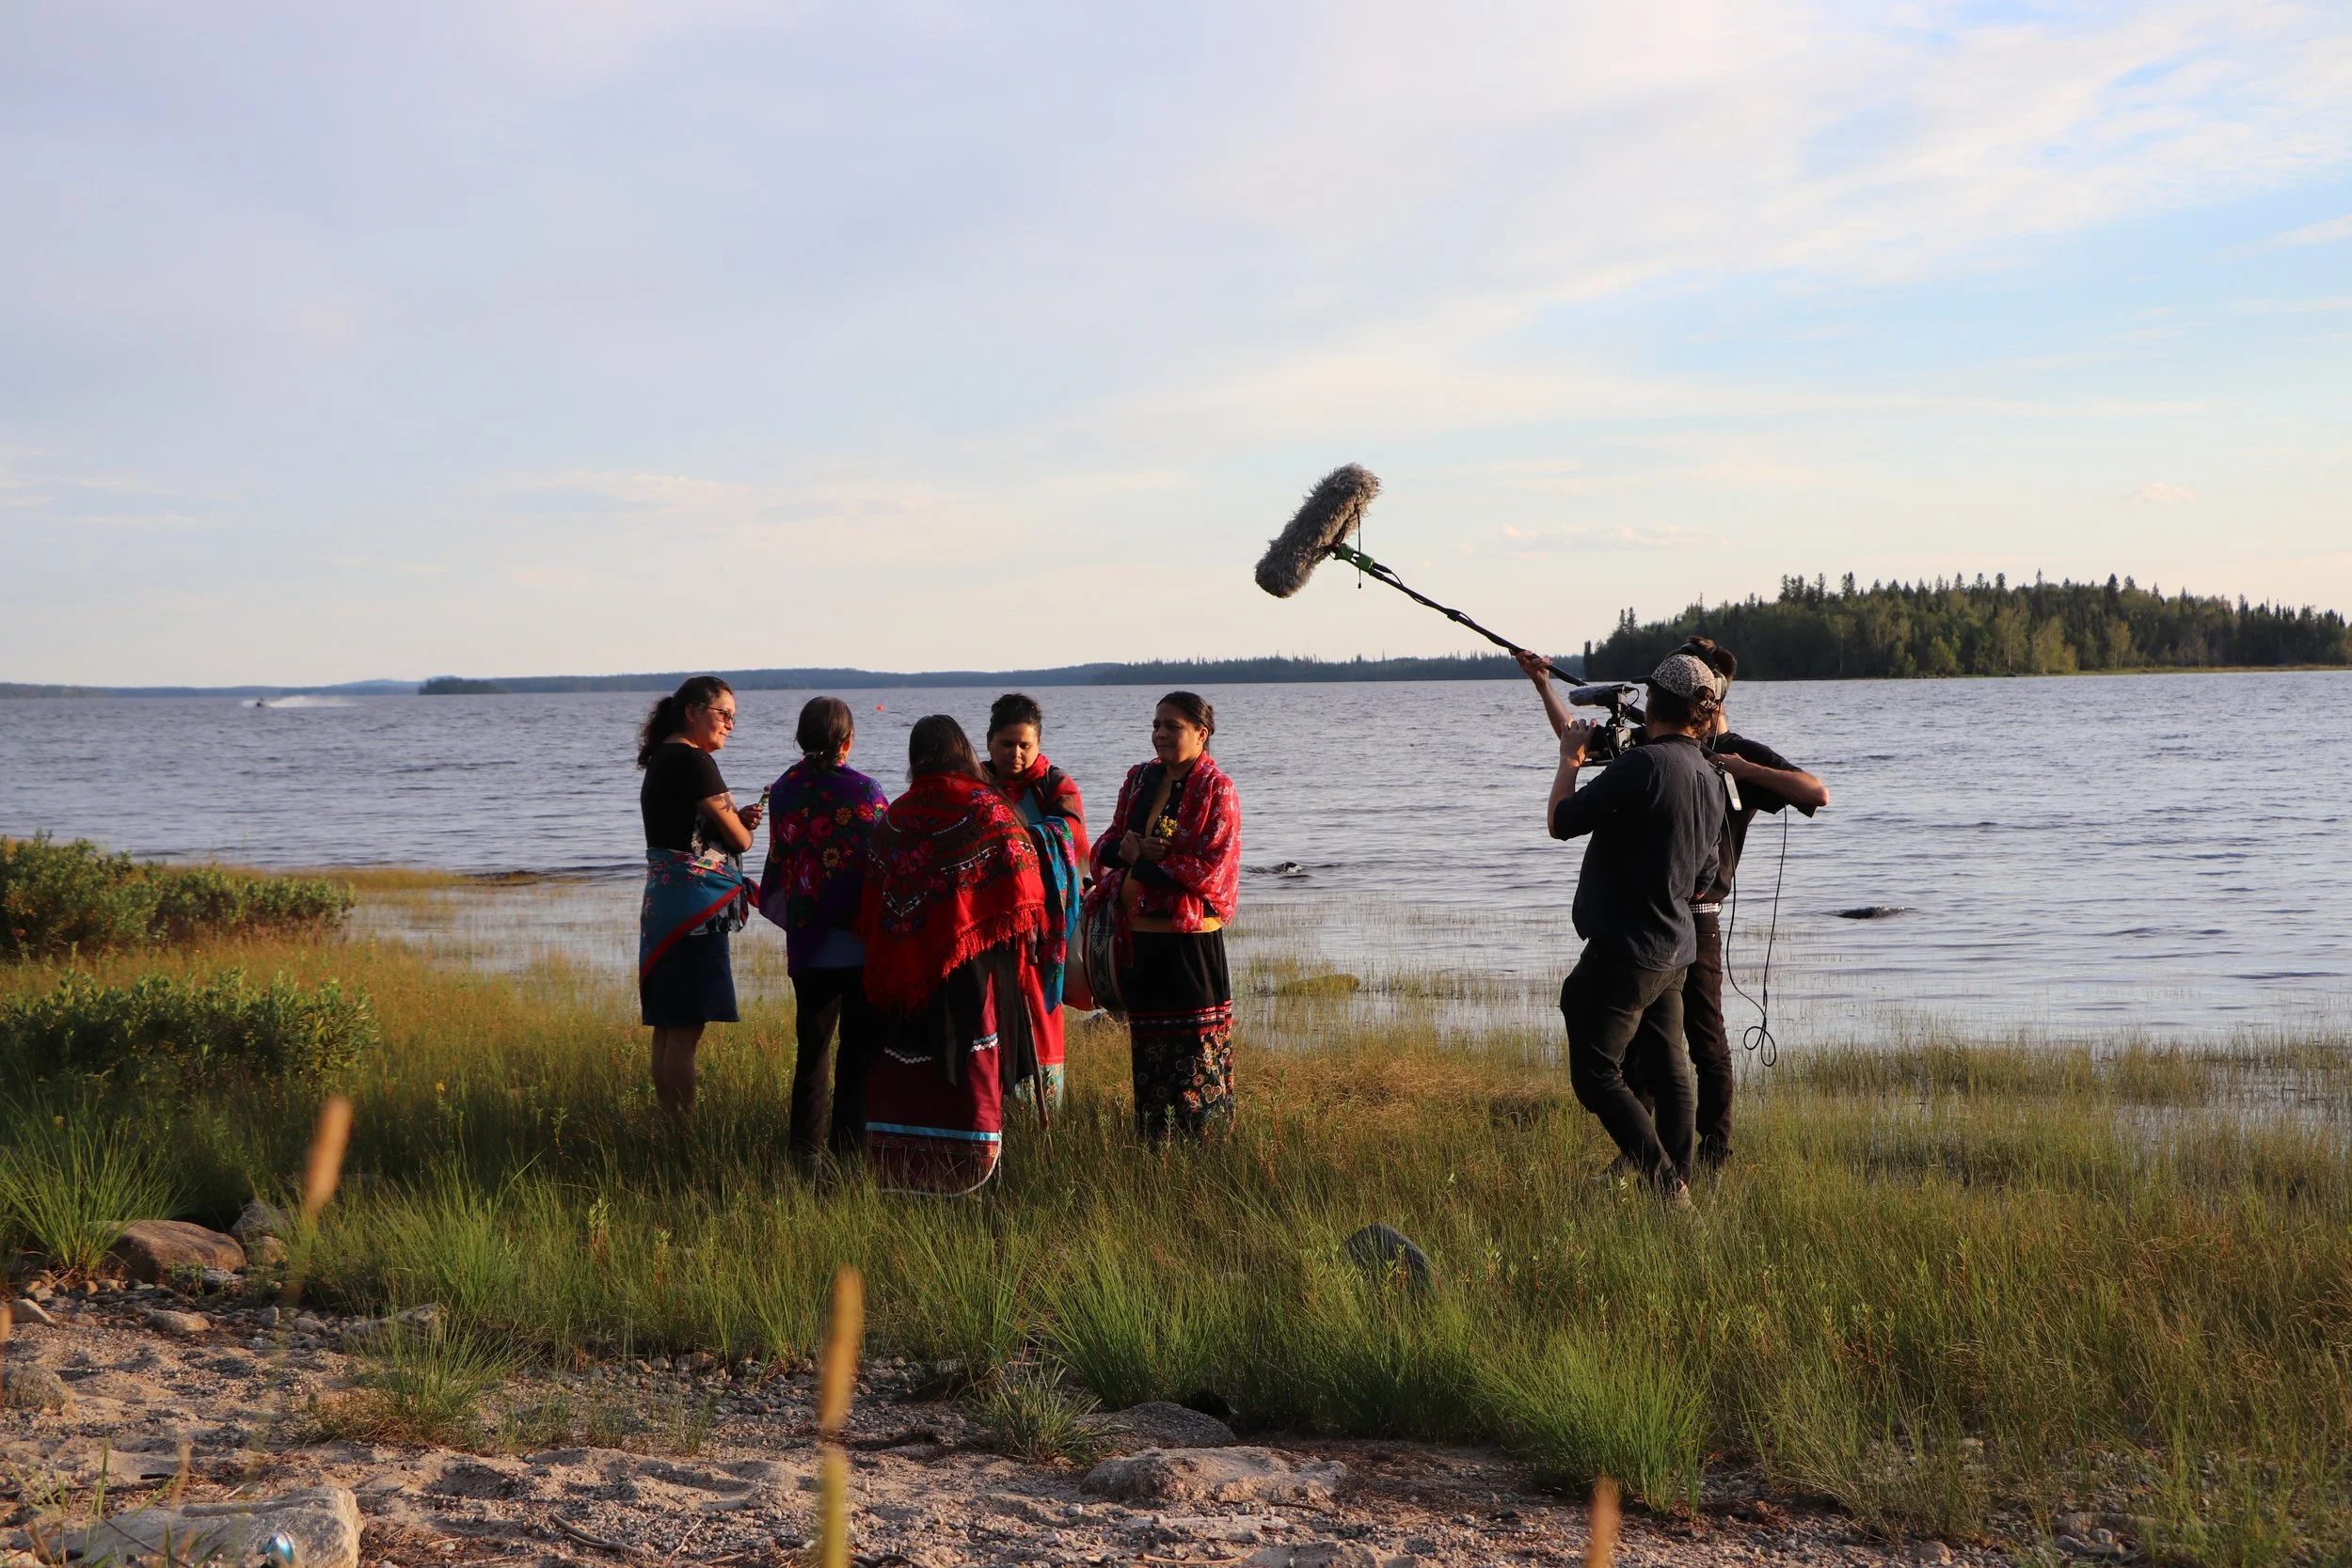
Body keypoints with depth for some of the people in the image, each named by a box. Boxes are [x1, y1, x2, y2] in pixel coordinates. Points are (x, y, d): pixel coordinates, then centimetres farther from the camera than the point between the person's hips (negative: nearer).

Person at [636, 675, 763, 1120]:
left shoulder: (661, 761, 15)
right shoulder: (693, 761, -14)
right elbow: (738, 838, -12)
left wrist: (738, 819, 4)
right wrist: (745, 826, 11)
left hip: (664, 903, 10)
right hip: (696, 904, -10)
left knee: (669, 1025, 13)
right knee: (686, 1029, -8)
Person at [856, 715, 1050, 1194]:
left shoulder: (893, 818, 5)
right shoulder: (987, 808, -6)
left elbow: (872, 905, 8)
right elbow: (1019, 884, -8)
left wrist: (883, 959, 18)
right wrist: (1027, 929, 6)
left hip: (906, 958, 3)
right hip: (974, 953, -3)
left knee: (907, 1059, 8)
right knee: (971, 1055, 2)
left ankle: (898, 1166, 10)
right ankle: (973, 1165, 4)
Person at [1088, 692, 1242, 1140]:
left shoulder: (1216, 791, -8)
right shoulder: (1140, 779, 11)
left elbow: (1210, 870, -16)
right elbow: (1108, 845, 14)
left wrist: (1142, 861, -12)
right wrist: (1124, 848, -10)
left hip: (1189, 936, -7)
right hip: (1137, 935, 7)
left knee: (1197, 1047, -1)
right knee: (1147, 1044, 14)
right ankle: (1152, 1144, 24)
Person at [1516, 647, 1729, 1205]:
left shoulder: (1645, 764, -21)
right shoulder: (1712, 778, 8)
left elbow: (1561, 821, -15)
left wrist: (1568, 758, 4)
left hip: (1624, 950, -9)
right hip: (1675, 952, 9)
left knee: (1596, 1073, -3)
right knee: (1668, 1072, 15)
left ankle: (1665, 1185, -9)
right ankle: (1678, 1187, 18)